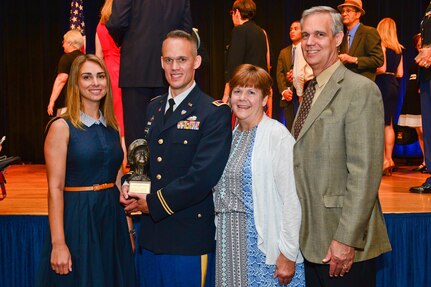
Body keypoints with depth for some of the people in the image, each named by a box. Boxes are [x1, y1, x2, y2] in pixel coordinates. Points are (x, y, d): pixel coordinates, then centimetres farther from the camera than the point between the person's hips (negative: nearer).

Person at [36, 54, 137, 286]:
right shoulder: (62, 127, -8)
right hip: (77, 220, -5)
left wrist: (128, 226, 10)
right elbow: (55, 189, -12)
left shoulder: (112, 127, 9)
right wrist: (58, 244, -17)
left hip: (112, 217, 6)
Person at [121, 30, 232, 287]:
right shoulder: (153, 108, 13)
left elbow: (203, 176, -19)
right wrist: (129, 186, -3)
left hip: (190, 239, -6)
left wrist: (153, 203, -14)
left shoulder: (215, 112, -10)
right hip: (152, 236, 6)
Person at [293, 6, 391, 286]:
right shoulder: (310, 90, 13)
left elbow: (365, 172, -18)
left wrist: (346, 239, -21)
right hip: (312, 239, 8)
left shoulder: (361, 90, -13)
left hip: (344, 245, -7)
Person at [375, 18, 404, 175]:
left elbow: (382, 68, -16)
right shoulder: (398, 49, 14)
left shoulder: (381, 45, -7)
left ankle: (384, 159, -10)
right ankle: (389, 159, 11)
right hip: (394, 85, 7)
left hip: (383, 84, -7)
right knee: (388, 124, 10)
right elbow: (400, 73, 14)